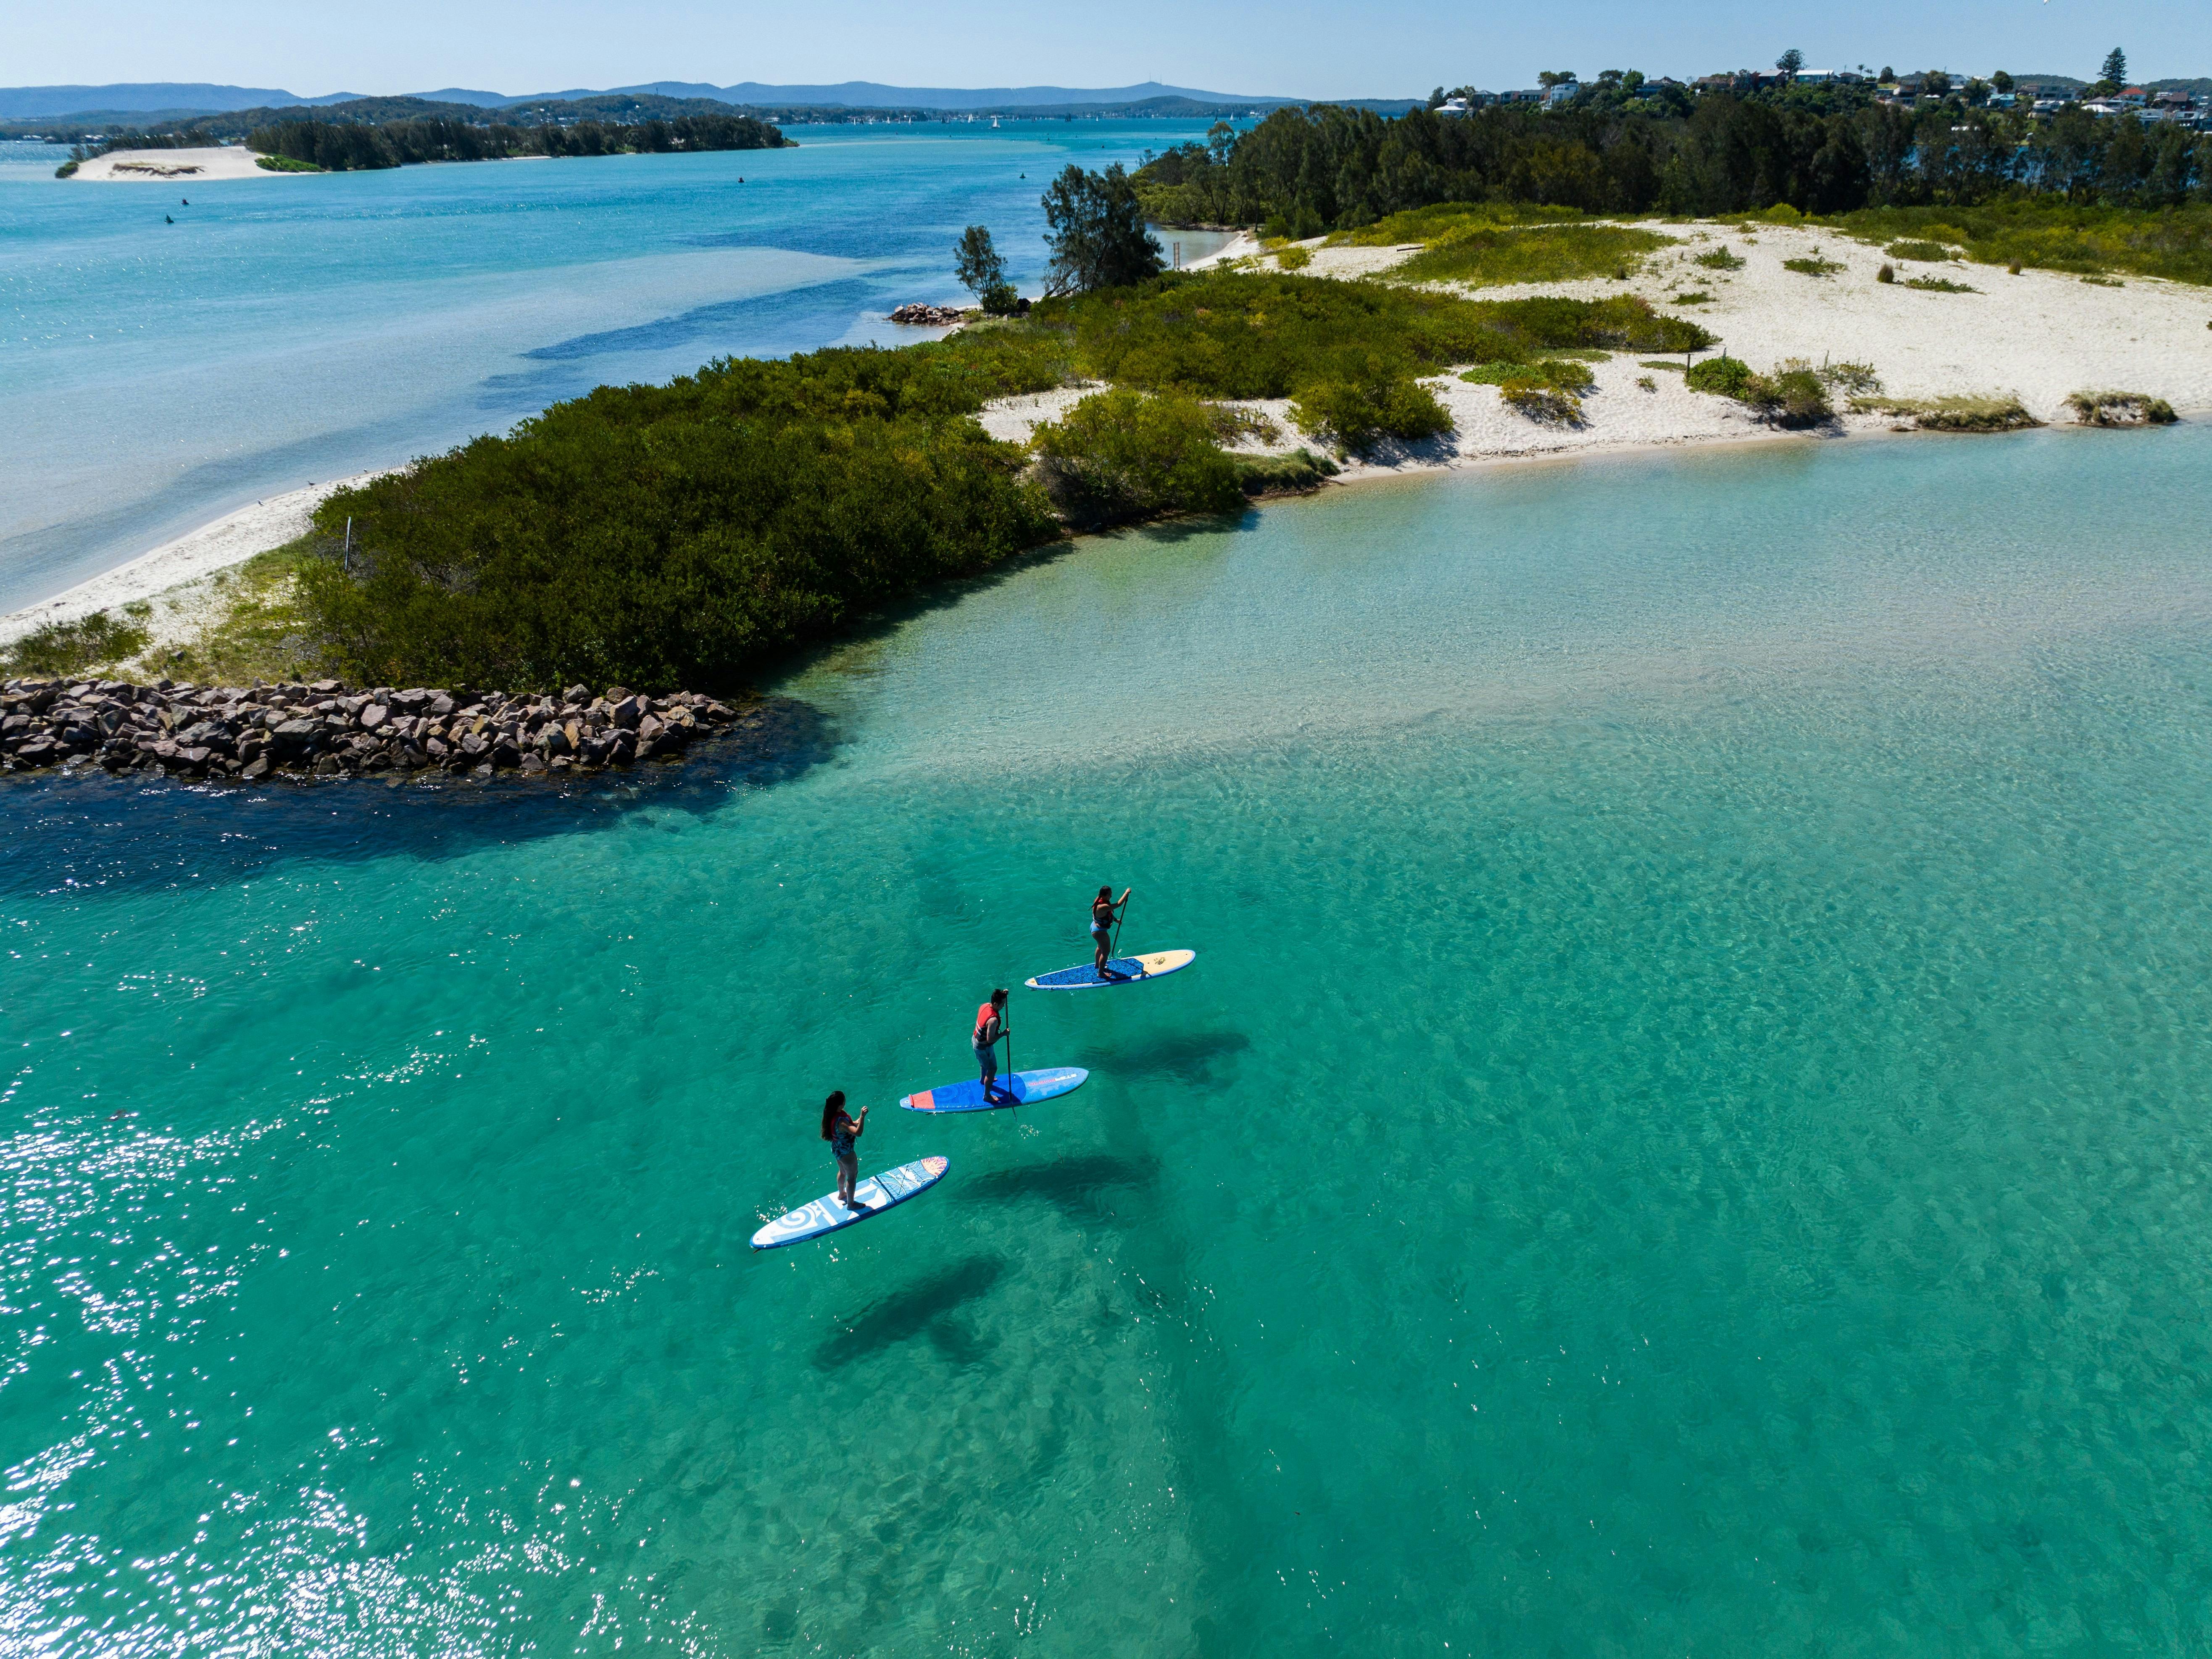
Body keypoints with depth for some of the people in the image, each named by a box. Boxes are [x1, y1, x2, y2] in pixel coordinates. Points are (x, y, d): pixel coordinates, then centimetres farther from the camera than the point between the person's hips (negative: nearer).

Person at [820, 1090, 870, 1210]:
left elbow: (850, 1124, 6)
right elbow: (858, 1132, -49)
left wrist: (859, 1120, -10)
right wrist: (863, 1116, -50)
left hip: (837, 1149, 9)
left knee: (843, 1172, 32)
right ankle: (851, 1204, 32)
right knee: (852, 1176, 14)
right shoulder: (841, 1122, -39)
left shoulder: (832, 1114, -11)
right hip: (846, 1152, -9)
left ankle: (841, 1194, 55)